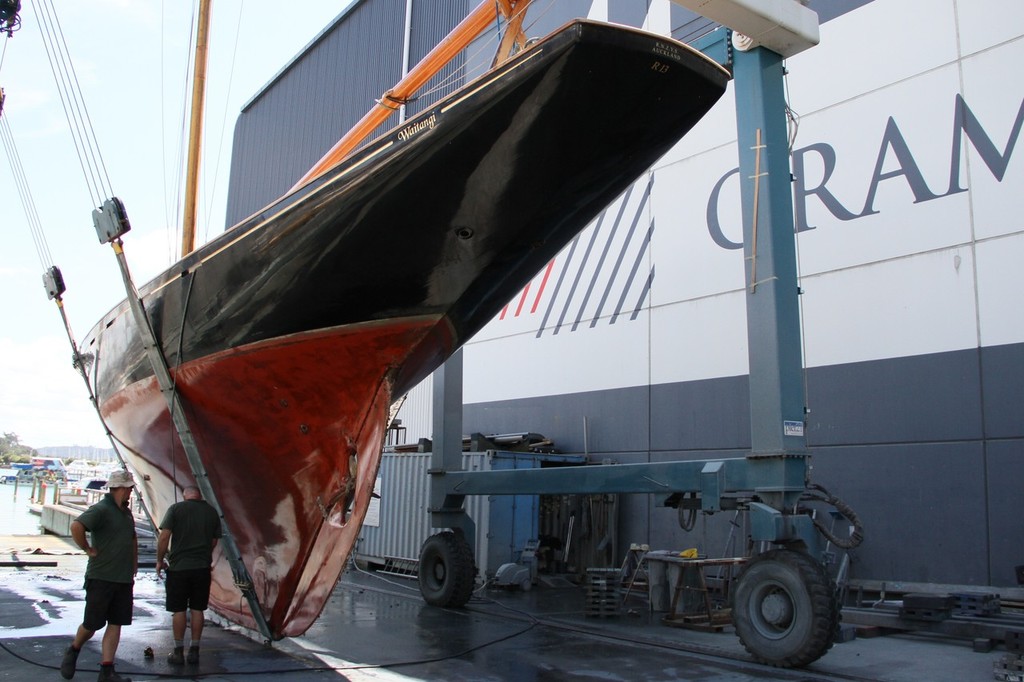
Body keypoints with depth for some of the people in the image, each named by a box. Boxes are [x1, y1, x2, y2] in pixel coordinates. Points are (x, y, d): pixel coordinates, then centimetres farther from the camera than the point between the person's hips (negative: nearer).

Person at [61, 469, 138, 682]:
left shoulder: (127, 512, 14)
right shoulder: (101, 509, -13)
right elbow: (76, 526, -29)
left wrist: (134, 563, 21)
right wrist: (88, 549, -21)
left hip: (124, 579, 7)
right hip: (100, 578, -7)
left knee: (115, 625, 5)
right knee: (92, 624, 4)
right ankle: (72, 652, 32)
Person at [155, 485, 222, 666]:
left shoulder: (176, 509, -4)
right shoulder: (211, 512, 6)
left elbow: (164, 537, -9)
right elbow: (213, 542, 10)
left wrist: (160, 560, 3)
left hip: (178, 566, -2)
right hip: (202, 567, 3)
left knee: (178, 610, 5)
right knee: (197, 610, 8)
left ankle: (178, 652, 10)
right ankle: (194, 651, 12)